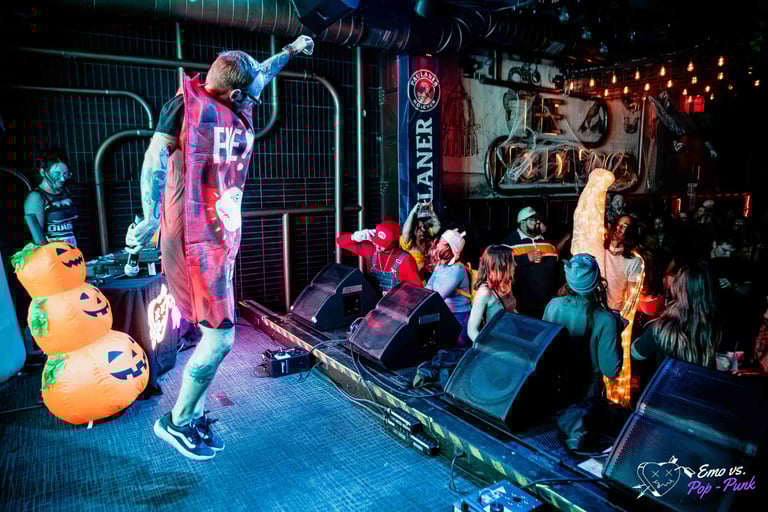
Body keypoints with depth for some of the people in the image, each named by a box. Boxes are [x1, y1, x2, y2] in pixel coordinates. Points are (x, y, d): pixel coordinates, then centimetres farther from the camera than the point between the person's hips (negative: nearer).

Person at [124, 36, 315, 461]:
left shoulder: (237, 110, 12)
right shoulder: (190, 104, -9)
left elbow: (261, 73, 32)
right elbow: (156, 158, -17)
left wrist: (291, 51, 44)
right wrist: (152, 218, -27)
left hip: (223, 238, 9)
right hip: (196, 241, -9)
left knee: (215, 335, 13)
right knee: (220, 337, -8)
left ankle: (195, 416, 30)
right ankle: (176, 422, 14)